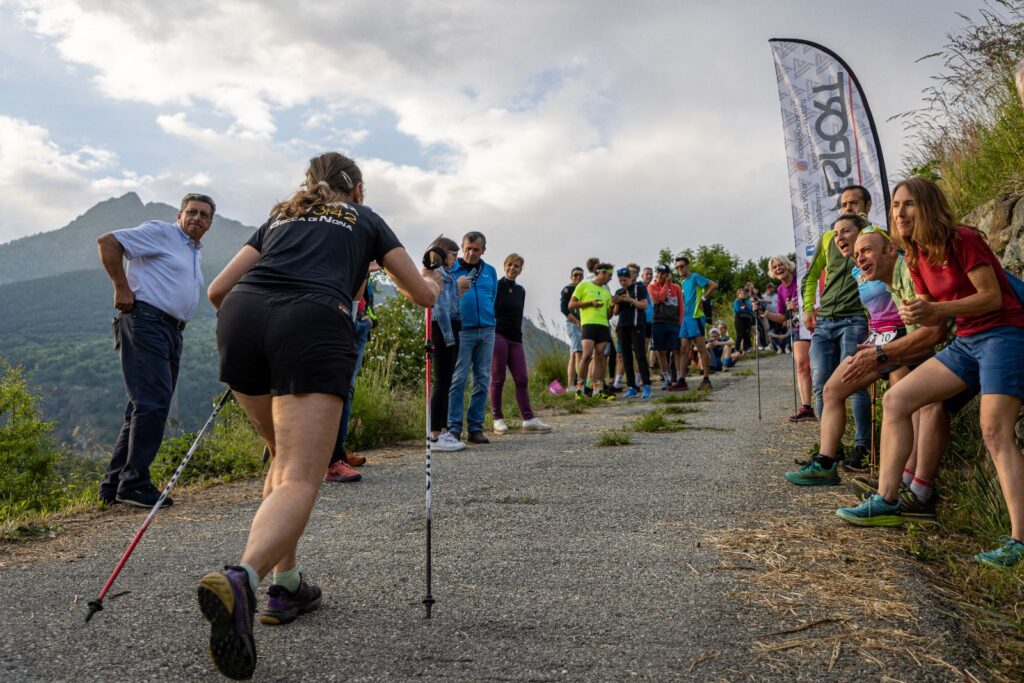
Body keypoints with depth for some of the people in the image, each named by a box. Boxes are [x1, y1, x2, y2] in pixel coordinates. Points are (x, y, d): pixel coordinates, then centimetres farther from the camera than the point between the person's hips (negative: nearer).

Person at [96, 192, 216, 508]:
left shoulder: (195, 253, 25)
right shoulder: (160, 232, 0)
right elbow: (107, 241, -8)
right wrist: (122, 288, -11)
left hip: (172, 332, 9)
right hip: (145, 323, -9)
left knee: (145, 408, 9)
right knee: (152, 404, -15)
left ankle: (113, 487, 16)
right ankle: (134, 484, -9)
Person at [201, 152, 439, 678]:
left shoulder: (279, 217, 33)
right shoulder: (366, 219, 27)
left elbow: (217, 290, 26)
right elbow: (423, 295, 31)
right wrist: (432, 282, 56)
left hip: (240, 315, 5)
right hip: (312, 325, -4)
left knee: (285, 458, 22)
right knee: (299, 480, -10)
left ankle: (286, 586, 19)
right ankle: (240, 579, -37)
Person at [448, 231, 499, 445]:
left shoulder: (490, 271, 14)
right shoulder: (452, 270, 3)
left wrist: (488, 317, 15)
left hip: (486, 331, 4)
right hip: (462, 331, -4)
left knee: (482, 380, 5)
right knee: (458, 379, -7)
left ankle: (476, 427, 12)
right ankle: (454, 428, -2)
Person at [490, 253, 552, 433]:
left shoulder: (520, 291, 17)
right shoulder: (495, 286, 0)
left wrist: (518, 335, 16)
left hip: (515, 338, 6)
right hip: (497, 335, -6)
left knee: (522, 378, 0)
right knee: (498, 378, -3)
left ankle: (528, 419, 0)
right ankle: (497, 420, 2)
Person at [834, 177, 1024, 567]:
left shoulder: (962, 240, -12)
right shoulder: (917, 257, 10)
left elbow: (992, 297, -15)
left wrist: (934, 309, -25)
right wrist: (915, 315, -12)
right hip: (965, 341, 8)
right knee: (895, 400, -1)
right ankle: (887, 500, 3)